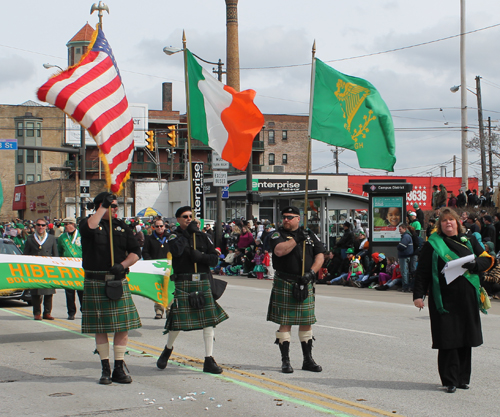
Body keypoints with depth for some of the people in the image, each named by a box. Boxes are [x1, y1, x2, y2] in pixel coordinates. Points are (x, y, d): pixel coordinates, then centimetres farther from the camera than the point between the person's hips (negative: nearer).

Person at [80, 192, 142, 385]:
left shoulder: (121, 226, 11)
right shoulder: (88, 223, 0)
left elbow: (135, 251, 8)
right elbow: (89, 228, -26)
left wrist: (122, 265, -10)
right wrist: (103, 207, -19)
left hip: (118, 282, 3)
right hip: (95, 283, -3)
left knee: (123, 326, 1)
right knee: (100, 327, 2)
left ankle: (119, 369, 10)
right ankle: (105, 370, 12)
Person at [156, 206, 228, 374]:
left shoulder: (203, 236, 12)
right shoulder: (174, 236, 3)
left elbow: (215, 259, 8)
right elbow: (176, 250, -20)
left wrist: (201, 256, -11)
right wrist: (188, 232, -12)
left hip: (203, 282, 3)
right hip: (183, 283, -3)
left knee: (209, 320, -2)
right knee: (178, 320, -2)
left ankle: (209, 360, 4)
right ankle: (168, 349, 28)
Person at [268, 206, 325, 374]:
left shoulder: (309, 235, 11)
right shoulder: (278, 235, 1)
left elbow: (320, 255, 6)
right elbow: (279, 251, -19)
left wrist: (311, 273, -7)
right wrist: (296, 239, -16)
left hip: (305, 284, 3)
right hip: (284, 285, -3)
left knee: (306, 322, 7)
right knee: (285, 322, -1)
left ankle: (308, 360, 17)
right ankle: (285, 361, 6)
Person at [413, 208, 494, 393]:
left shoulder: (469, 241, 12)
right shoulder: (433, 244, 3)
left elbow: (488, 259, 10)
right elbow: (422, 271, 0)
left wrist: (474, 264, -11)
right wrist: (418, 294, -8)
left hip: (467, 299, 3)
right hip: (444, 299, -3)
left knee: (465, 339, 7)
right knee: (448, 340, -5)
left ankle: (463, 378, 18)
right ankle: (450, 380, 1)